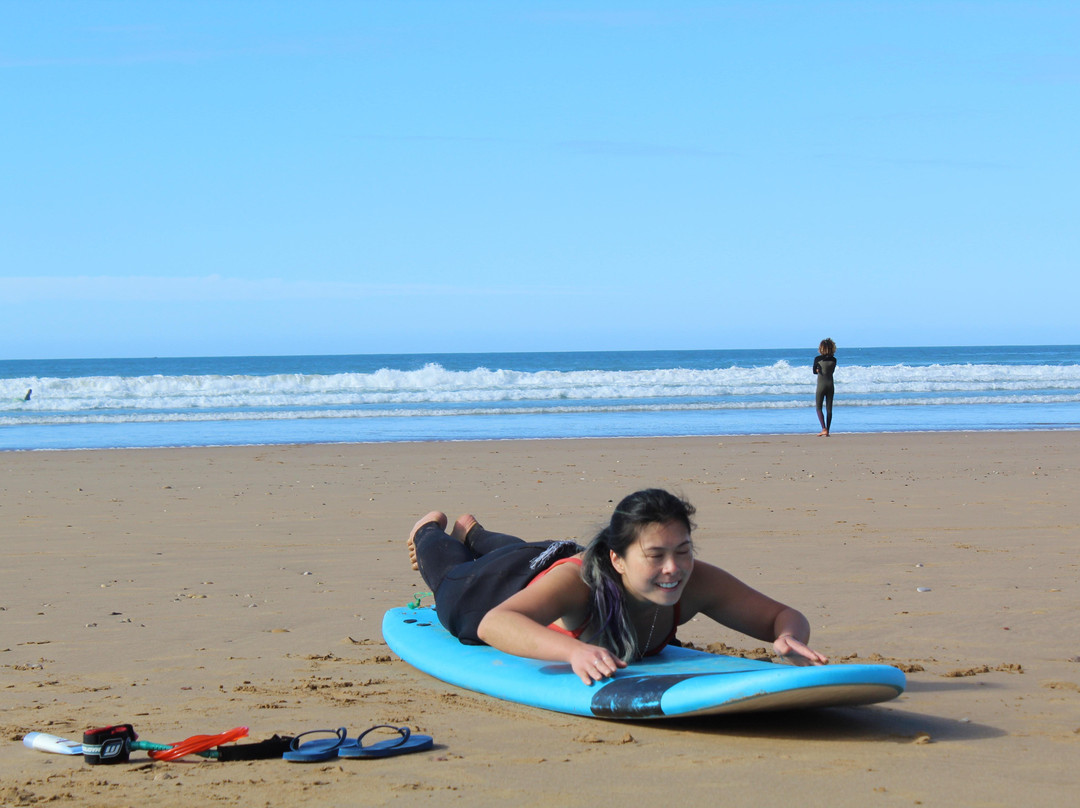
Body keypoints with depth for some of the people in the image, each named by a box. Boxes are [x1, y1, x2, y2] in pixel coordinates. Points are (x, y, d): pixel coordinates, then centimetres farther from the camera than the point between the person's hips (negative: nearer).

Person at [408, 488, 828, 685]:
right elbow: (494, 624, -68)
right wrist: (575, 650, -84)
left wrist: (789, 638, -62)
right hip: (517, 585, -4)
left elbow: (782, 616, -36)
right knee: (453, 578, 35)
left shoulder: (697, 583, -44)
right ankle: (432, 530, 67)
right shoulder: (578, 579, -54)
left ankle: (472, 532, 74)